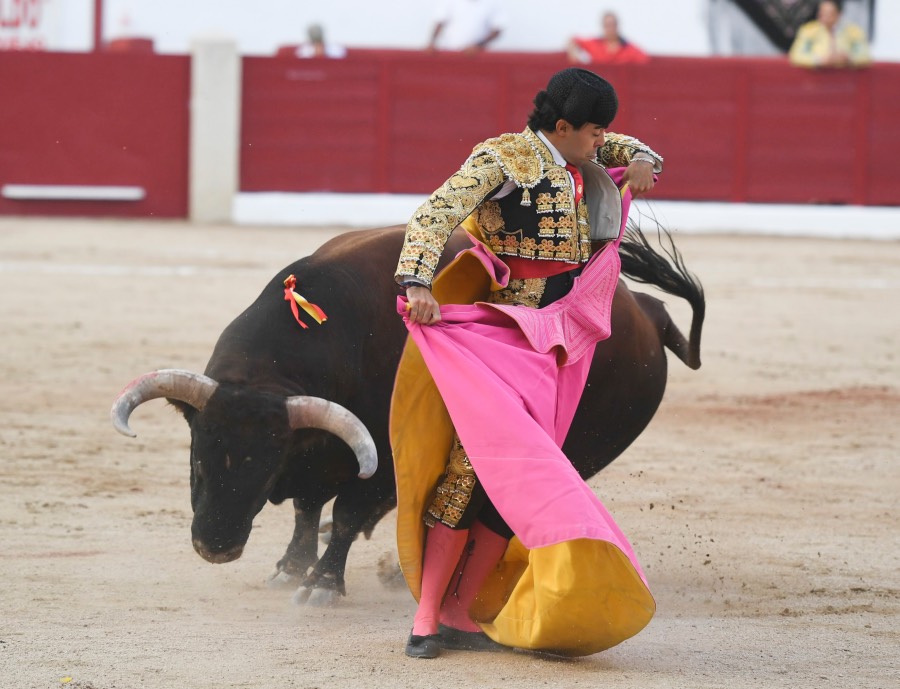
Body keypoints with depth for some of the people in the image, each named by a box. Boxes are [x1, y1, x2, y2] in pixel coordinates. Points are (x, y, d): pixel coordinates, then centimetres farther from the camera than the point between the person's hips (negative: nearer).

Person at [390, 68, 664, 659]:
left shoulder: (577, 160, 15)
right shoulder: (504, 157, -8)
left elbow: (623, 148, 37)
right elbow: (435, 216, -19)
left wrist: (640, 161, 13)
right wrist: (417, 284, -34)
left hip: (552, 345, 8)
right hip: (494, 335, -8)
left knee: (517, 479, 3)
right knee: (470, 466, -13)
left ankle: (459, 615, 10)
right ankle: (426, 622, -8)